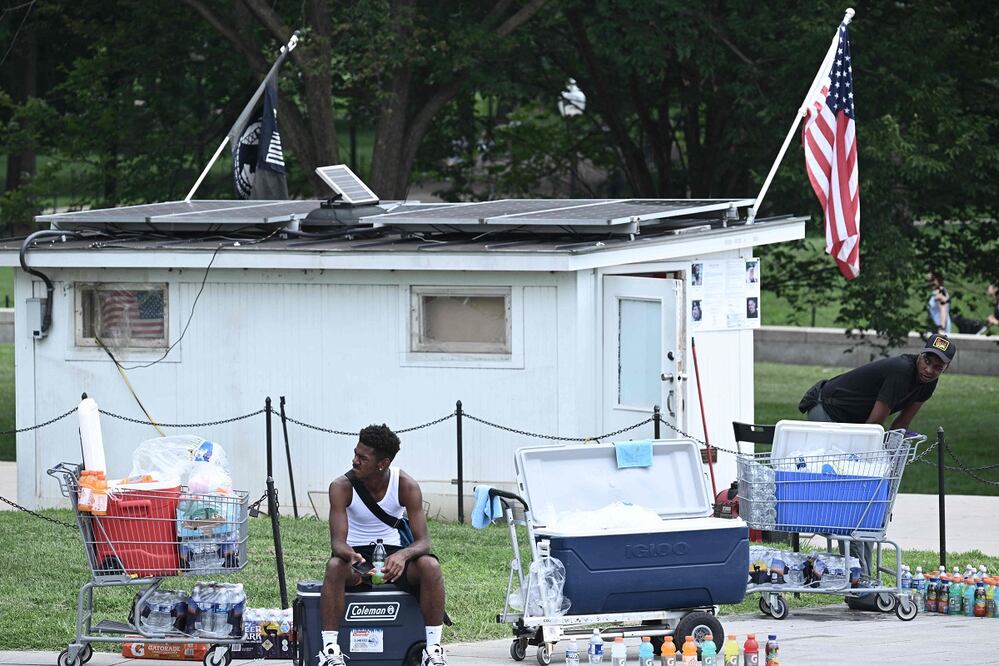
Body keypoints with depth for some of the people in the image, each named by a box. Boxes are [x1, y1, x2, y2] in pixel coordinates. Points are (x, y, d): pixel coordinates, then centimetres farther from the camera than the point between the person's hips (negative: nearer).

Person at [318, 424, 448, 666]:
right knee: (335, 566, -37)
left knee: (430, 565, -31)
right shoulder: (342, 487, -15)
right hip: (356, 554, -1)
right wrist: (350, 555, -48)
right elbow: (337, 541, -23)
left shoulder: (406, 486, -14)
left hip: (393, 554, 1)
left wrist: (402, 555, -41)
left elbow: (423, 542, -17)